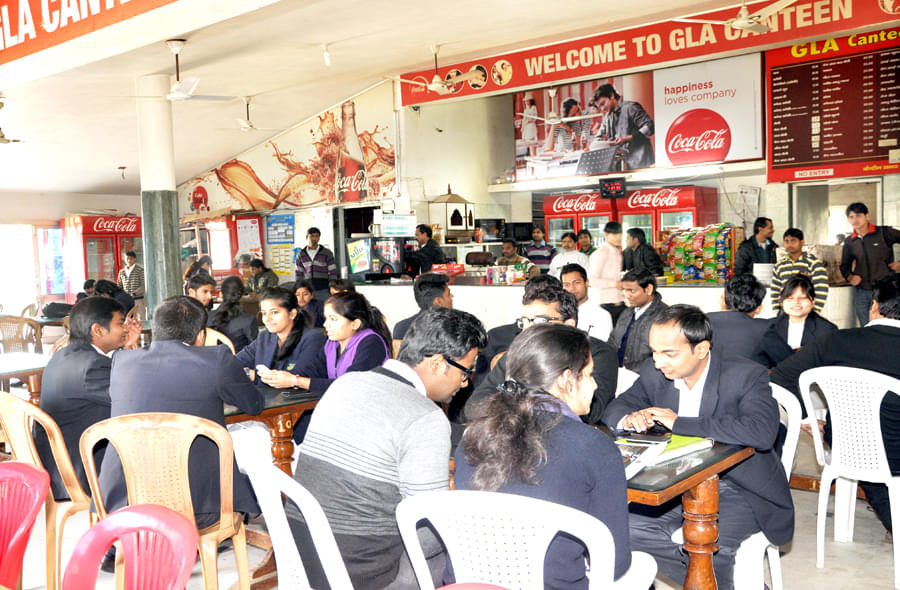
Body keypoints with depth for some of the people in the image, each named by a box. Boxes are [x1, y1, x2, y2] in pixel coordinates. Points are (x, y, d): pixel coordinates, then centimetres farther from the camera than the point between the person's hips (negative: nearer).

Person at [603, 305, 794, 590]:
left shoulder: (746, 376, -18)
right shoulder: (655, 373, -2)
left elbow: (762, 432, -34)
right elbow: (616, 407, 9)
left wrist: (678, 422, -30)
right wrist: (629, 419, -18)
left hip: (741, 488, -5)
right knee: (630, 529, -15)